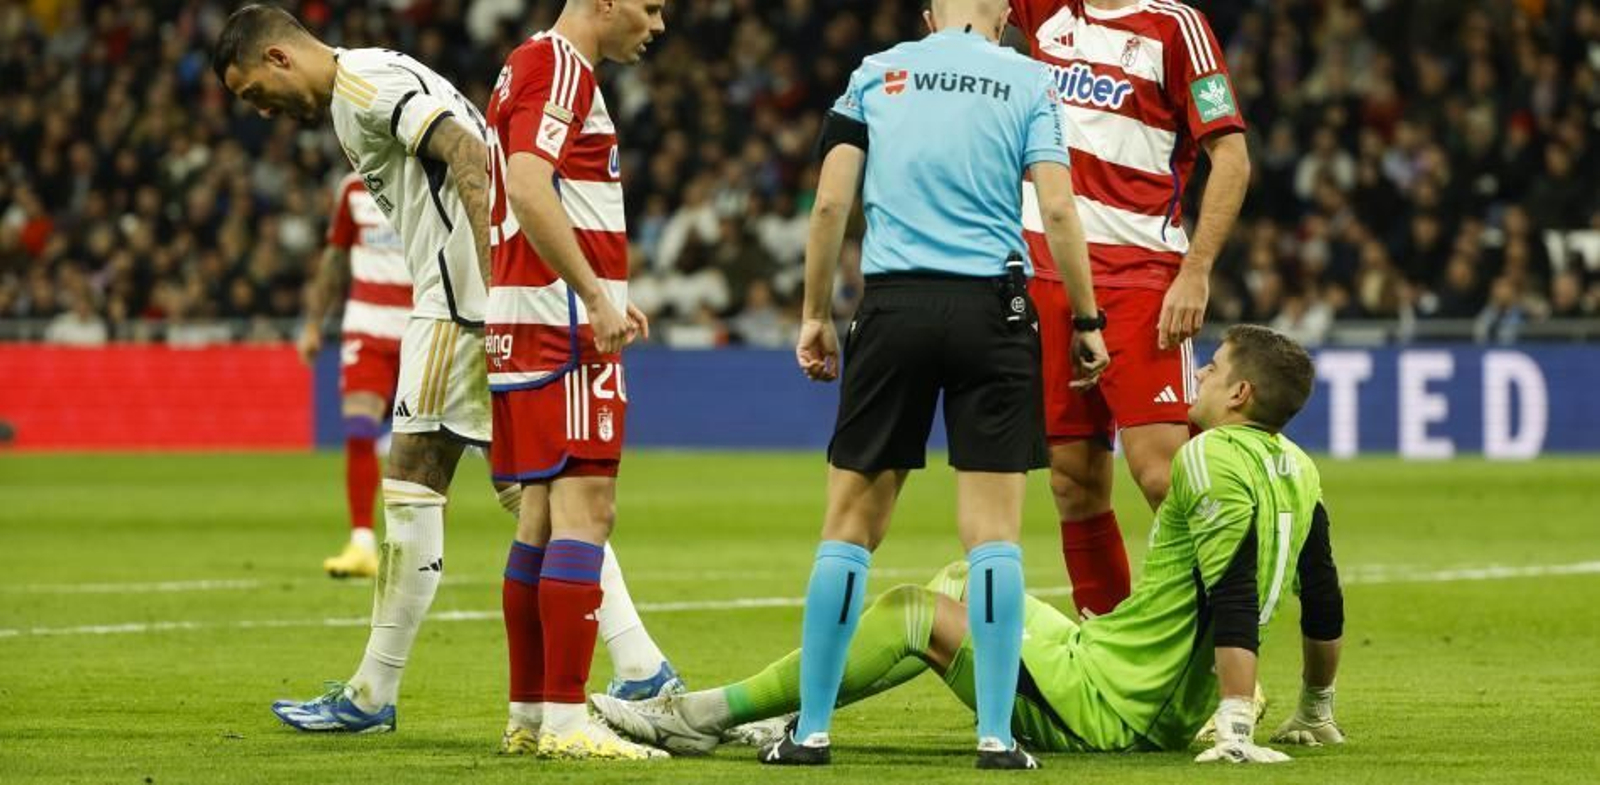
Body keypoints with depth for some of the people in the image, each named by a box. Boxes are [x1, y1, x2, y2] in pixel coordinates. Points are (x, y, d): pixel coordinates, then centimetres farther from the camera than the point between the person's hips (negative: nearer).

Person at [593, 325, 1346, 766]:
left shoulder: (1212, 459, -18)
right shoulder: (1297, 470, 10)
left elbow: (1234, 600, -27)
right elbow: (1323, 607, 16)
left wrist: (1236, 727, -31)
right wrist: (1316, 711, 28)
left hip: (1105, 708, -10)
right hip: (1170, 714, 10)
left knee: (912, 612, -9)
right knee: (962, 583, 20)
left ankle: (705, 715, -4)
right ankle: (792, 711, 20)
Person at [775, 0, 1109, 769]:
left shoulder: (877, 73, 10)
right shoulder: (1026, 81, 7)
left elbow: (830, 202, 4)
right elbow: (1057, 211, -3)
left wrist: (816, 315, 11)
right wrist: (1087, 320, 5)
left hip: (894, 303, 1)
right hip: (991, 309, -1)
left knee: (851, 523, 7)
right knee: (993, 530, 1)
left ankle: (810, 731, 8)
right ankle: (996, 735, -2)